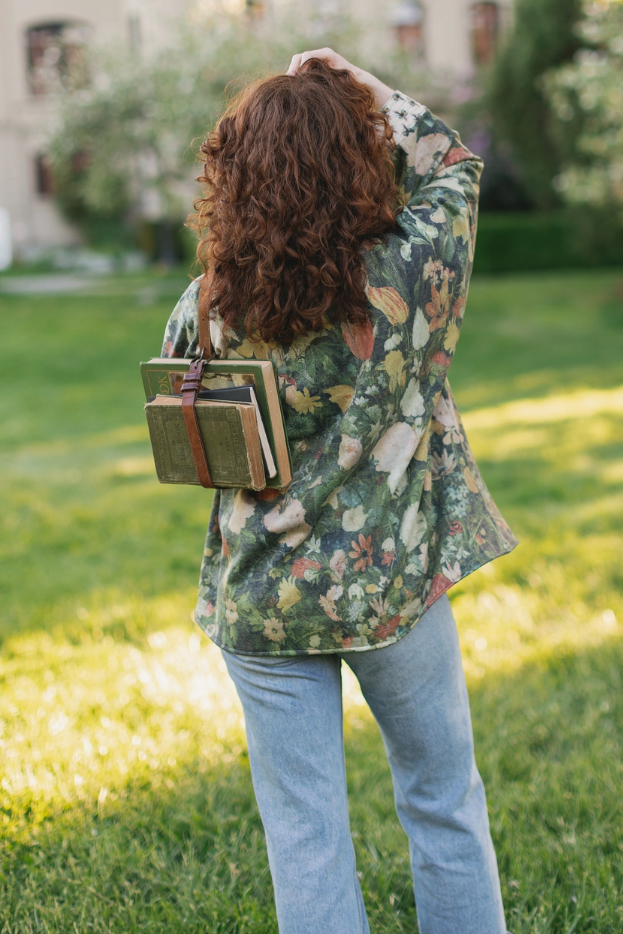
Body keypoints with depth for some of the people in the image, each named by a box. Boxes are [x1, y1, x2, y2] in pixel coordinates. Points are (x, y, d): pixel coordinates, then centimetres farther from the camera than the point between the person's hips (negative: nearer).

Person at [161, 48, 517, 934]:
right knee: (444, 805, 20)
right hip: (395, 589, -1)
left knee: (303, 832, 12)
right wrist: (362, 86, 8)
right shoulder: (412, 274, -17)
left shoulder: (209, 305, -13)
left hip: (260, 602, 1)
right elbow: (453, 163, 3)